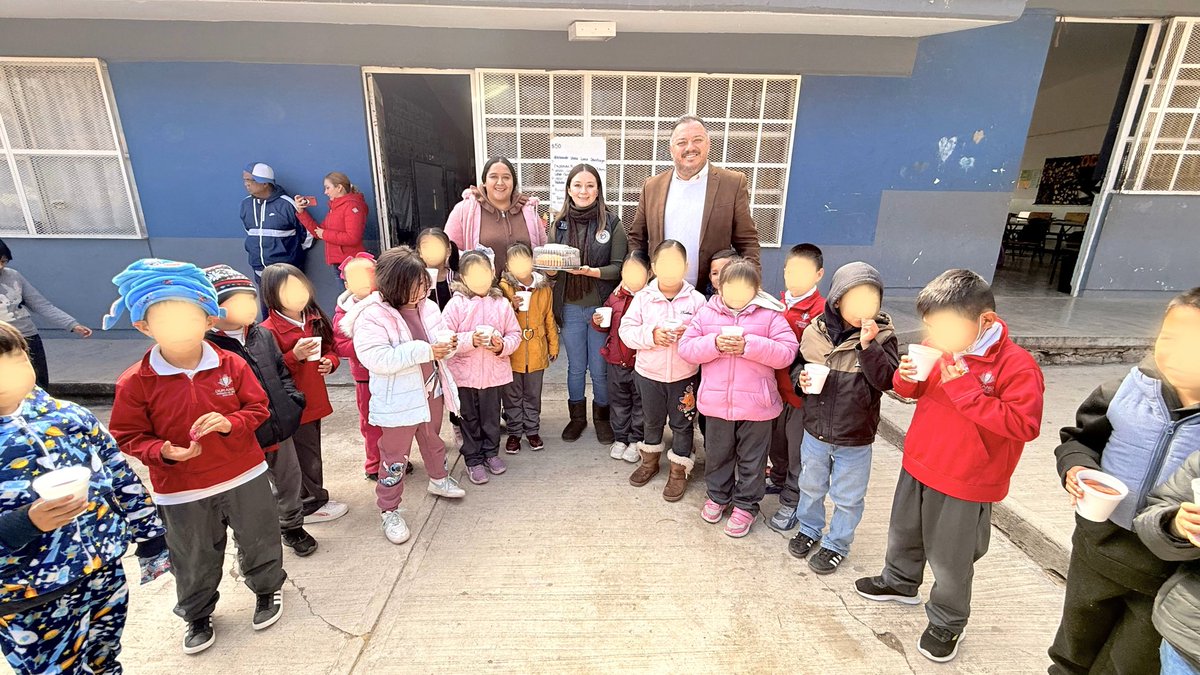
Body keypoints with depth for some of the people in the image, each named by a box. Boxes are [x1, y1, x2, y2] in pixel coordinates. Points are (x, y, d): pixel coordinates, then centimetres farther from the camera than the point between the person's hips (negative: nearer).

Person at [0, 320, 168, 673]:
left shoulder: (68, 414, -3)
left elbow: (123, 478, 4)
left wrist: (151, 541, 5)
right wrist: (28, 522, -29)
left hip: (107, 573, 3)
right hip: (30, 599, -3)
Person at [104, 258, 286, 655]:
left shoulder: (231, 365, -11)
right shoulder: (135, 382, -13)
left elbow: (258, 407, -4)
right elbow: (128, 437, -5)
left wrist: (231, 423, -24)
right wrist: (163, 452, -24)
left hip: (244, 476, 1)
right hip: (181, 490, 0)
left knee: (260, 542, 17)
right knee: (194, 560, 20)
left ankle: (267, 589, 46)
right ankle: (197, 615, 47)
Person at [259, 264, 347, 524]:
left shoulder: (314, 319, 4)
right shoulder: (269, 330, -17)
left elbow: (331, 347, 16)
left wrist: (330, 361, -4)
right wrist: (295, 356, -28)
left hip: (314, 400, 7)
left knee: (311, 452, 20)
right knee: (306, 456, 4)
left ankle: (310, 499, 36)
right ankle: (313, 505, 22)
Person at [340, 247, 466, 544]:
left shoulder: (427, 306, -1)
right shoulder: (372, 316, -20)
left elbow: (440, 338, 9)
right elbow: (376, 358, -29)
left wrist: (446, 344, -17)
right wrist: (424, 351, -31)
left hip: (431, 390, 6)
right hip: (399, 400, -6)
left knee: (432, 439, 27)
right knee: (395, 455, 7)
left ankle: (438, 479, 52)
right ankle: (388, 510, 25)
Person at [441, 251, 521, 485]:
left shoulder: (502, 303, -2)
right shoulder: (456, 304, -8)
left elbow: (515, 334, 1)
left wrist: (503, 346, -18)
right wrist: (470, 340, -24)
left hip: (494, 372, 2)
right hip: (464, 373, -1)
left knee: (491, 416, 16)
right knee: (470, 418, 12)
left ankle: (491, 452, 36)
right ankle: (473, 459, 27)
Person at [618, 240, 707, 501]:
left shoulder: (696, 299, -9)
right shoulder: (643, 297, -7)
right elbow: (626, 330, -7)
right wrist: (651, 335, -22)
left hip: (685, 375, -1)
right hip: (649, 372, 2)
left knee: (682, 423, 11)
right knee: (652, 419, 20)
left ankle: (679, 470, 29)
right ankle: (650, 461, 43)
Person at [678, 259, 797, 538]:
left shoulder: (770, 314, -7)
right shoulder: (706, 313, -1)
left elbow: (787, 352, -14)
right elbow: (685, 347, -5)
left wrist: (749, 345, -24)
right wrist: (715, 343, -22)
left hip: (756, 404, -2)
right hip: (716, 402, 2)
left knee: (752, 459, 15)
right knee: (718, 454, 20)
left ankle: (746, 505, 35)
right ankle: (718, 495, 43)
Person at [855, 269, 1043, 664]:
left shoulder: (1017, 365, -20)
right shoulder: (938, 349, -3)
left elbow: (1023, 425, -28)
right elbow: (914, 392, 9)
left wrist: (964, 389, -32)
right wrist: (907, 377, -14)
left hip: (965, 483, -6)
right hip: (918, 464, 6)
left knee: (949, 559, 12)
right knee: (904, 532, 25)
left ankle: (947, 624, 36)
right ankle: (900, 582, 51)